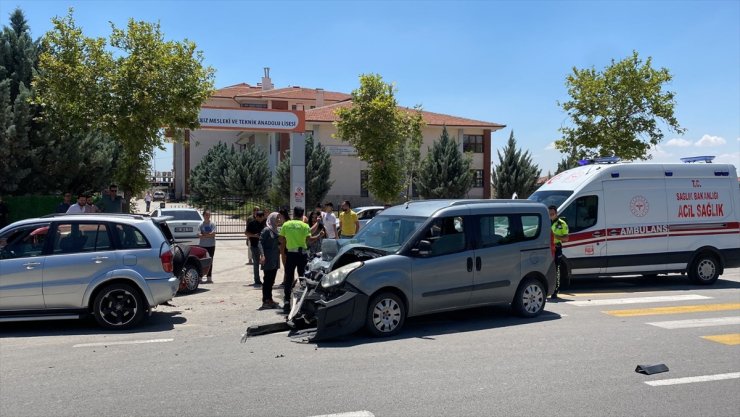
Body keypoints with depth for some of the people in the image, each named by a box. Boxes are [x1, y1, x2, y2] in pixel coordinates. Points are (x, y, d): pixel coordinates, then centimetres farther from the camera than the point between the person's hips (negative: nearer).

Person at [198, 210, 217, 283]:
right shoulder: (201, 225, 1)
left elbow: (213, 234, -10)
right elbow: (199, 235, -9)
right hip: (202, 245, 0)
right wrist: (208, 235, -14)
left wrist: (204, 234, -11)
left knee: (210, 261, 2)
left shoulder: (212, 224, 1)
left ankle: (209, 278, 5)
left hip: (211, 245, 0)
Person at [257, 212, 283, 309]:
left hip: (275, 260, 7)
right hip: (268, 260, -7)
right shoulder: (266, 230, -10)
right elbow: (260, 242, -17)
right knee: (267, 279, -3)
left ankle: (269, 299, 21)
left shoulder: (277, 230, 13)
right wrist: (262, 255, -26)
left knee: (271, 279, 12)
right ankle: (265, 301, 2)